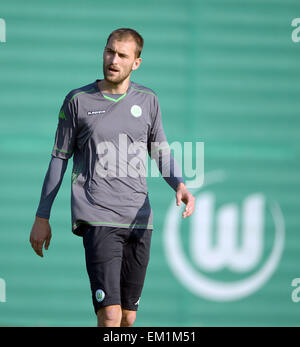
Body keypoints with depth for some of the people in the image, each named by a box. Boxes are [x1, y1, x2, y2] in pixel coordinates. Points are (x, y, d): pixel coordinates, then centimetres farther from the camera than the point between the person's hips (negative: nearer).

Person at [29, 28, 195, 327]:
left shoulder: (147, 100, 11)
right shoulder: (78, 100, 4)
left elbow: (160, 152, 19)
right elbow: (59, 158, 9)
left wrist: (179, 184, -2)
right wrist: (42, 217, 9)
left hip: (138, 220, 4)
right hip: (97, 219, -4)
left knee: (128, 316, 7)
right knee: (110, 314, -18)